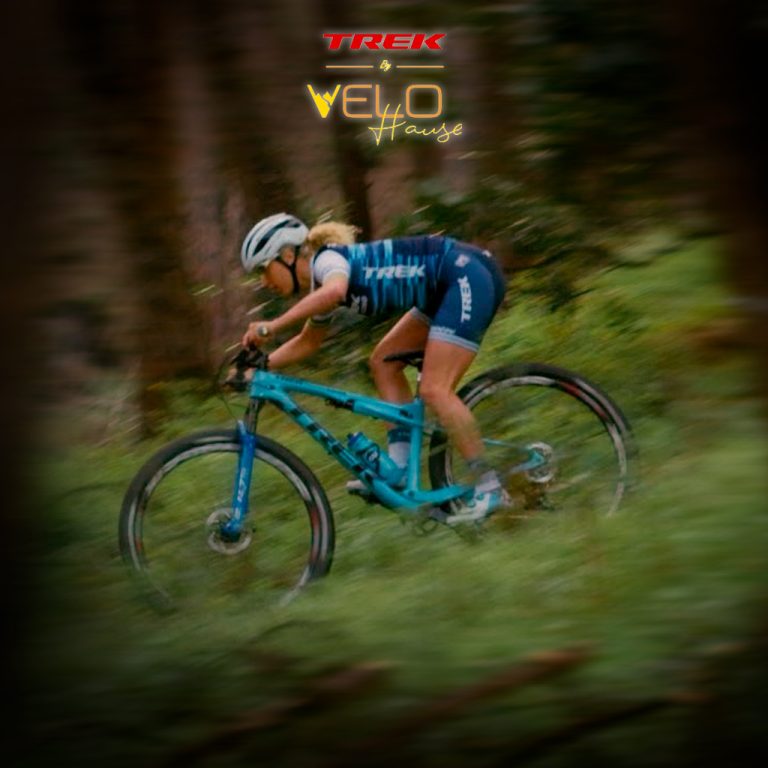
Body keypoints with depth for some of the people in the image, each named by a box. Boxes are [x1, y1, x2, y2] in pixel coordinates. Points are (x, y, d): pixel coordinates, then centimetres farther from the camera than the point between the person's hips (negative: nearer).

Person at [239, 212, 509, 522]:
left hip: (469, 274, -10)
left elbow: (334, 290, -38)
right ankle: (400, 472, 7)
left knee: (435, 390, -15)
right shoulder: (318, 285, 15)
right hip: (448, 288, 10)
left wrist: (272, 327, -38)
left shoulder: (326, 259, -13)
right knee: (383, 362, 10)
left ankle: (489, 488, -10)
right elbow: (308, 341, 29)